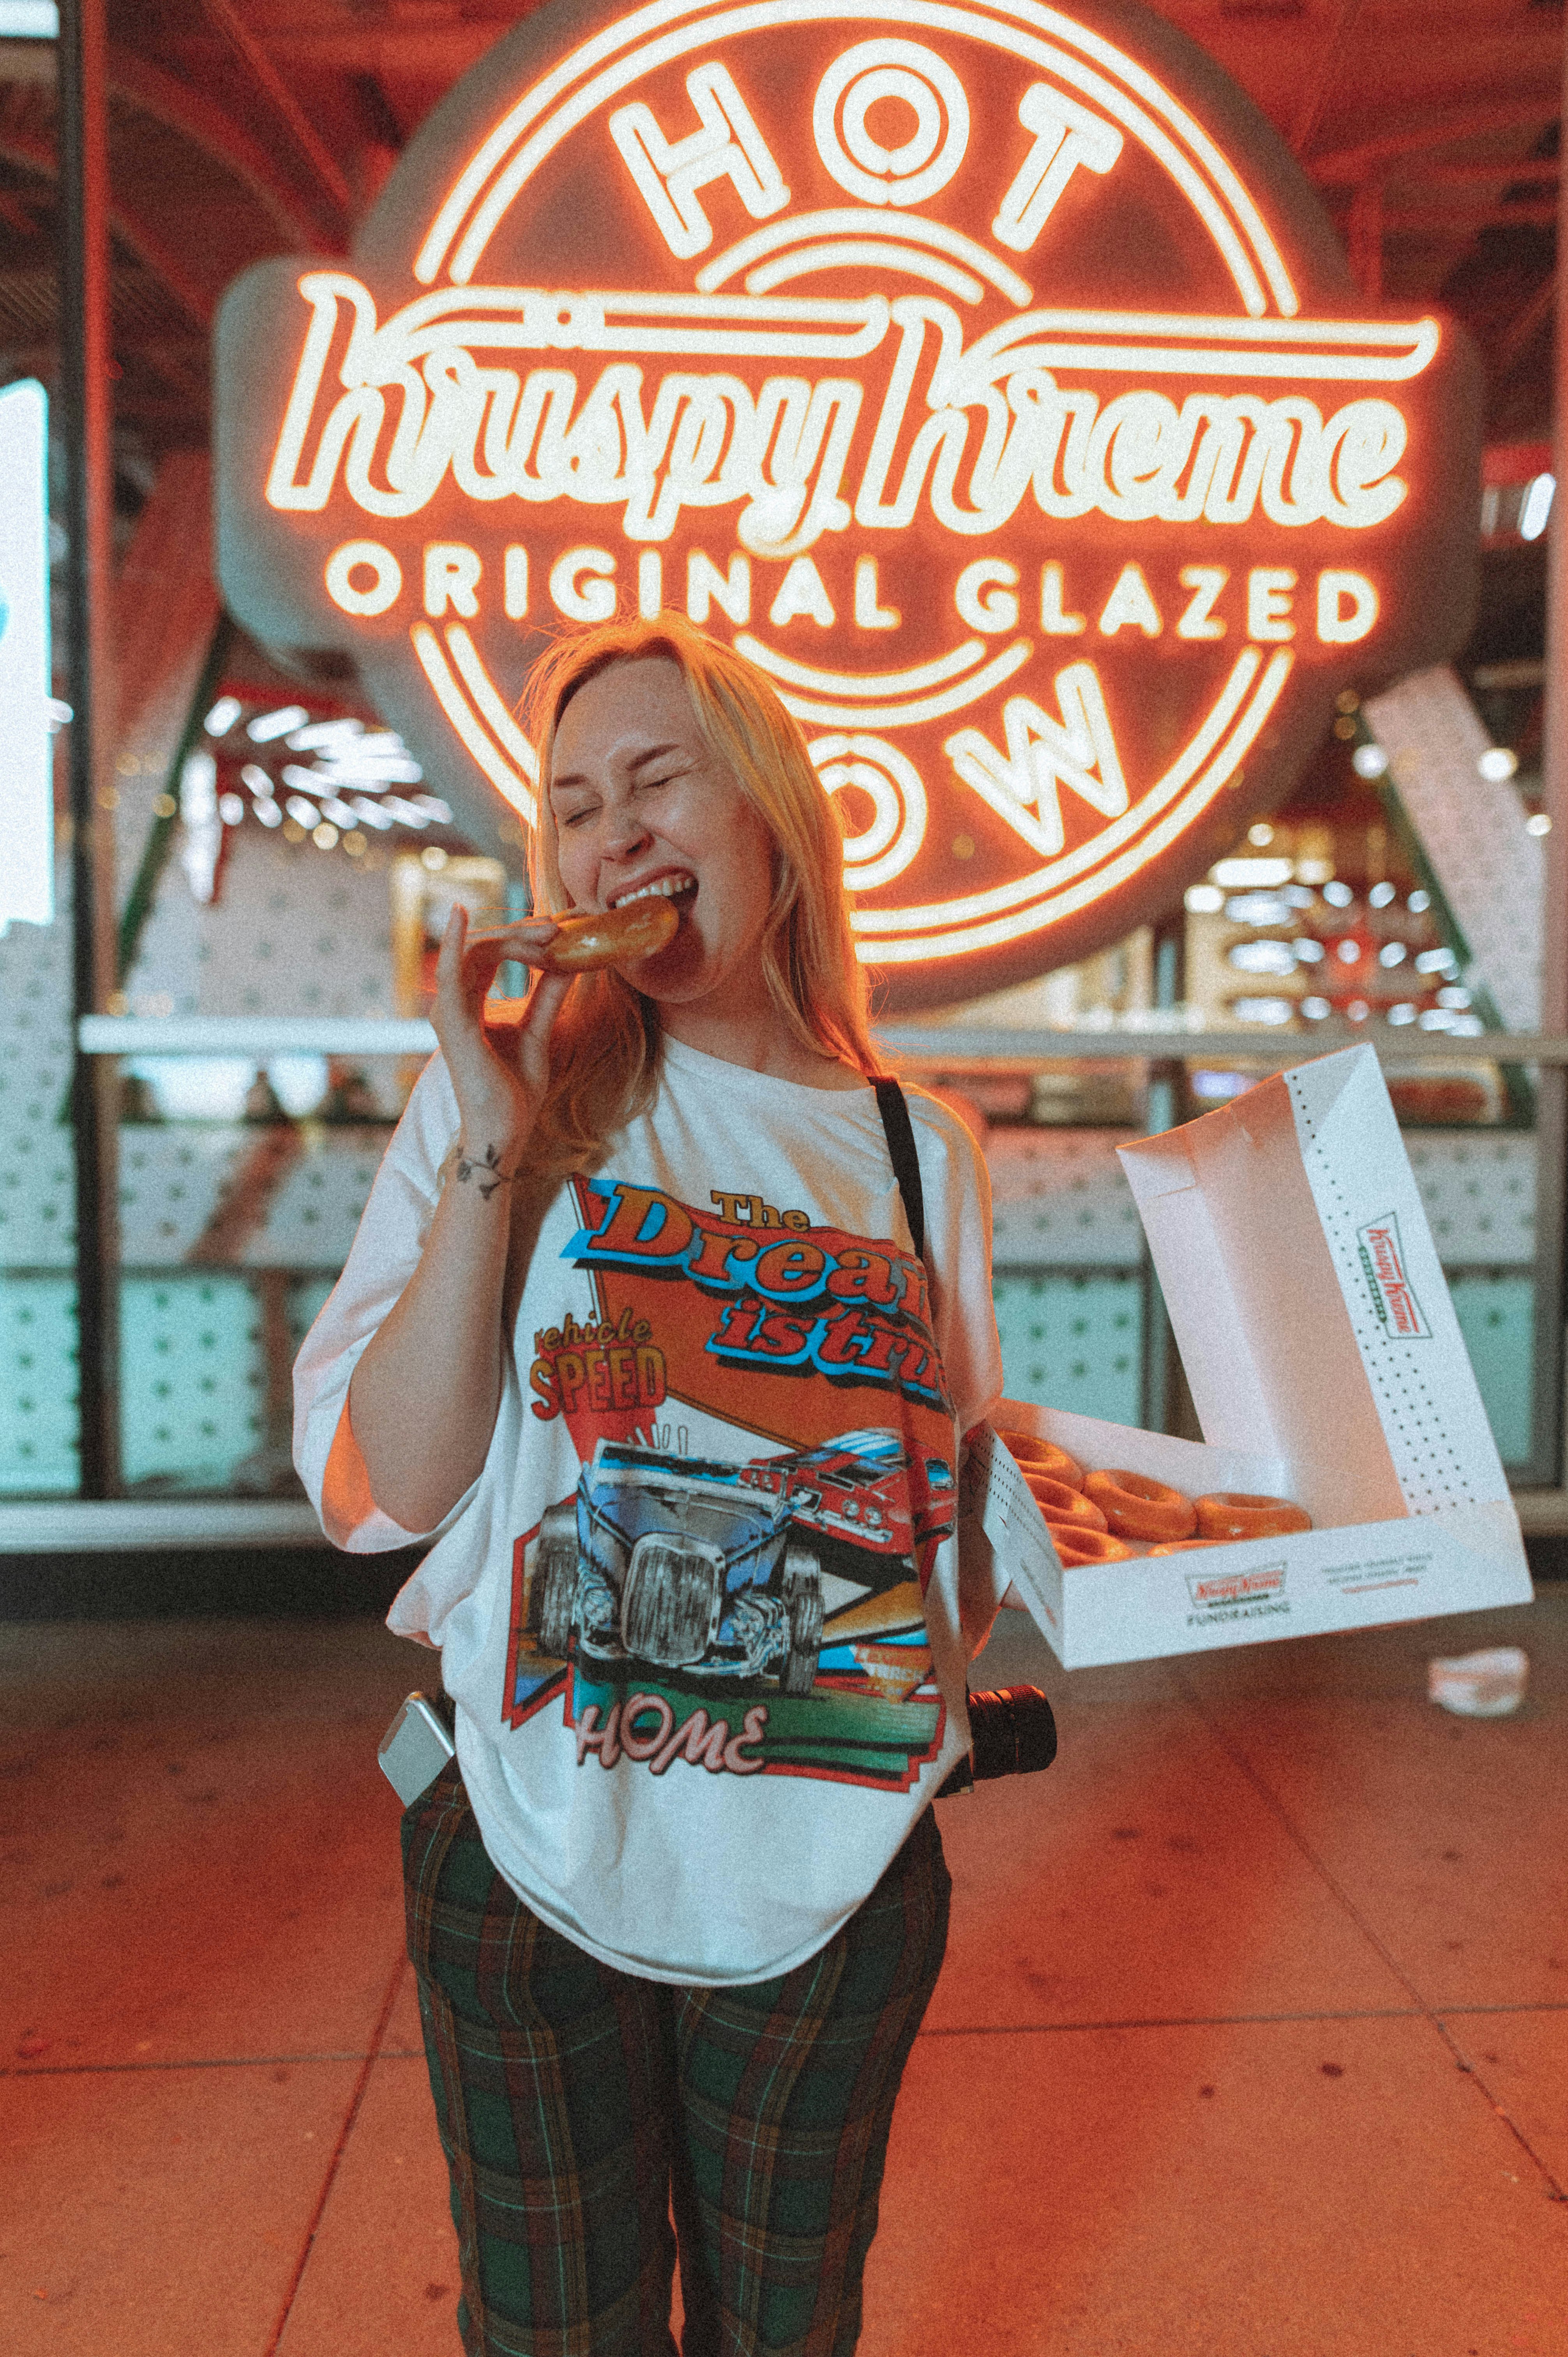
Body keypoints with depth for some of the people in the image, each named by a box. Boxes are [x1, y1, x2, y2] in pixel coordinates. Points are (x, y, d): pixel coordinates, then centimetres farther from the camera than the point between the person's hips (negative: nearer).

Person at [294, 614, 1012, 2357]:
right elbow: (392, 1487, -16)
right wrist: (495, 1148, -22)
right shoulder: (508, 1100, -7)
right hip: (532, 1855, -1)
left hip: (839, 1871, 2)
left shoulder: (919, 1154, -1)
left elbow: (955, 1493, 9)